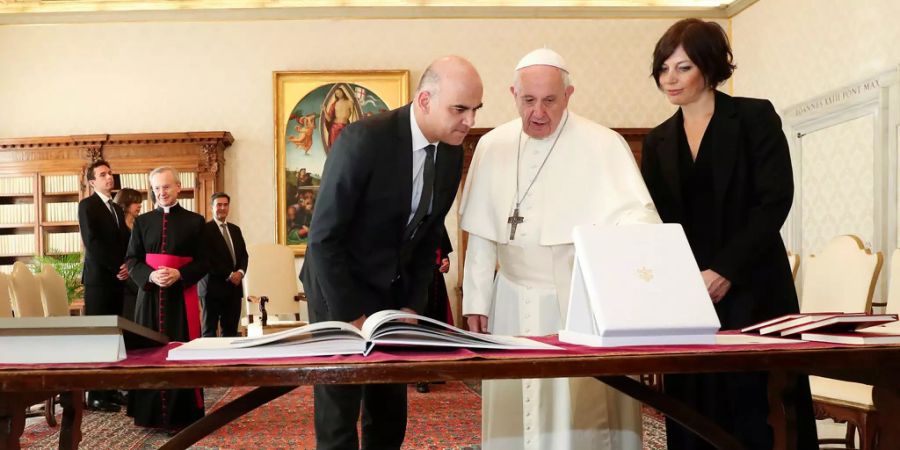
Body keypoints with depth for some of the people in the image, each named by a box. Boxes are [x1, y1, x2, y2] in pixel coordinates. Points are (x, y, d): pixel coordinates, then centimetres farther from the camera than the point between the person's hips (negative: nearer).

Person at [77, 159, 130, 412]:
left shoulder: (117, 208, 20)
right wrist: (117, 267, -14)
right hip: (99, 279, -7)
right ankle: (96, 395, -4)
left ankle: (110, 388, 12)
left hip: (118, 279, 7)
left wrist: (127, 266, -2)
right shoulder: (87, 205, -3)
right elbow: (92, 242, -13)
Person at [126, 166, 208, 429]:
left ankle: (183, 414, 4)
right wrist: (150, 276, -13)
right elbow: (131, 260, 6)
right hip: (149, 294, 2)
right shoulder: (142, 221, 10)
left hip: (181, 295, -2)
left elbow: (204, 262, 1)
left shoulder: (195, 221, 3)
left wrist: (178, 274, -16)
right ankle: (151, 412, 10)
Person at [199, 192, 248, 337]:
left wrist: (240, 272, -5)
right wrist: (229, 275, -14)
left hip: (234, 286, 6)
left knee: (231, 330, 5)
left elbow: (244, 254, 14)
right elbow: (208, 259, -12)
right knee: (210, 330, 1)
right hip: (213, 286, -6)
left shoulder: (235, 229, 18)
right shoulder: (205, 229, -5)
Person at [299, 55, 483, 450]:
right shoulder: (363, 139, -25)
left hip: (394, 291, 6)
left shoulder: (452, 153, -4)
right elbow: (323, 236, -22)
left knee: (390, 414, 10)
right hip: (340, 287, -6)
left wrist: (413, 305, 0)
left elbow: (428, 235, 5)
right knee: (340, 412, -1)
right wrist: (352, 314, -18)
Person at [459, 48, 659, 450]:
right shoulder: (492, 146, 6)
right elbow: (482, 233, 9)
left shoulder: (604, 145, -7)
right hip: (514, 305, 4)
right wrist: (475, 301, 8)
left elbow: (636, 213, -12)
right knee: (514, 410, 8)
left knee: (583, 414, -2)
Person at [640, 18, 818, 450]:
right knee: (696, 414, 4)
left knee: (758, 413, -3)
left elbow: (775, 200, -9)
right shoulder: (658, 140, 13)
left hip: (751, 291, -4)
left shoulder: (755, 117, 0)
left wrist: (726, 269, -17)